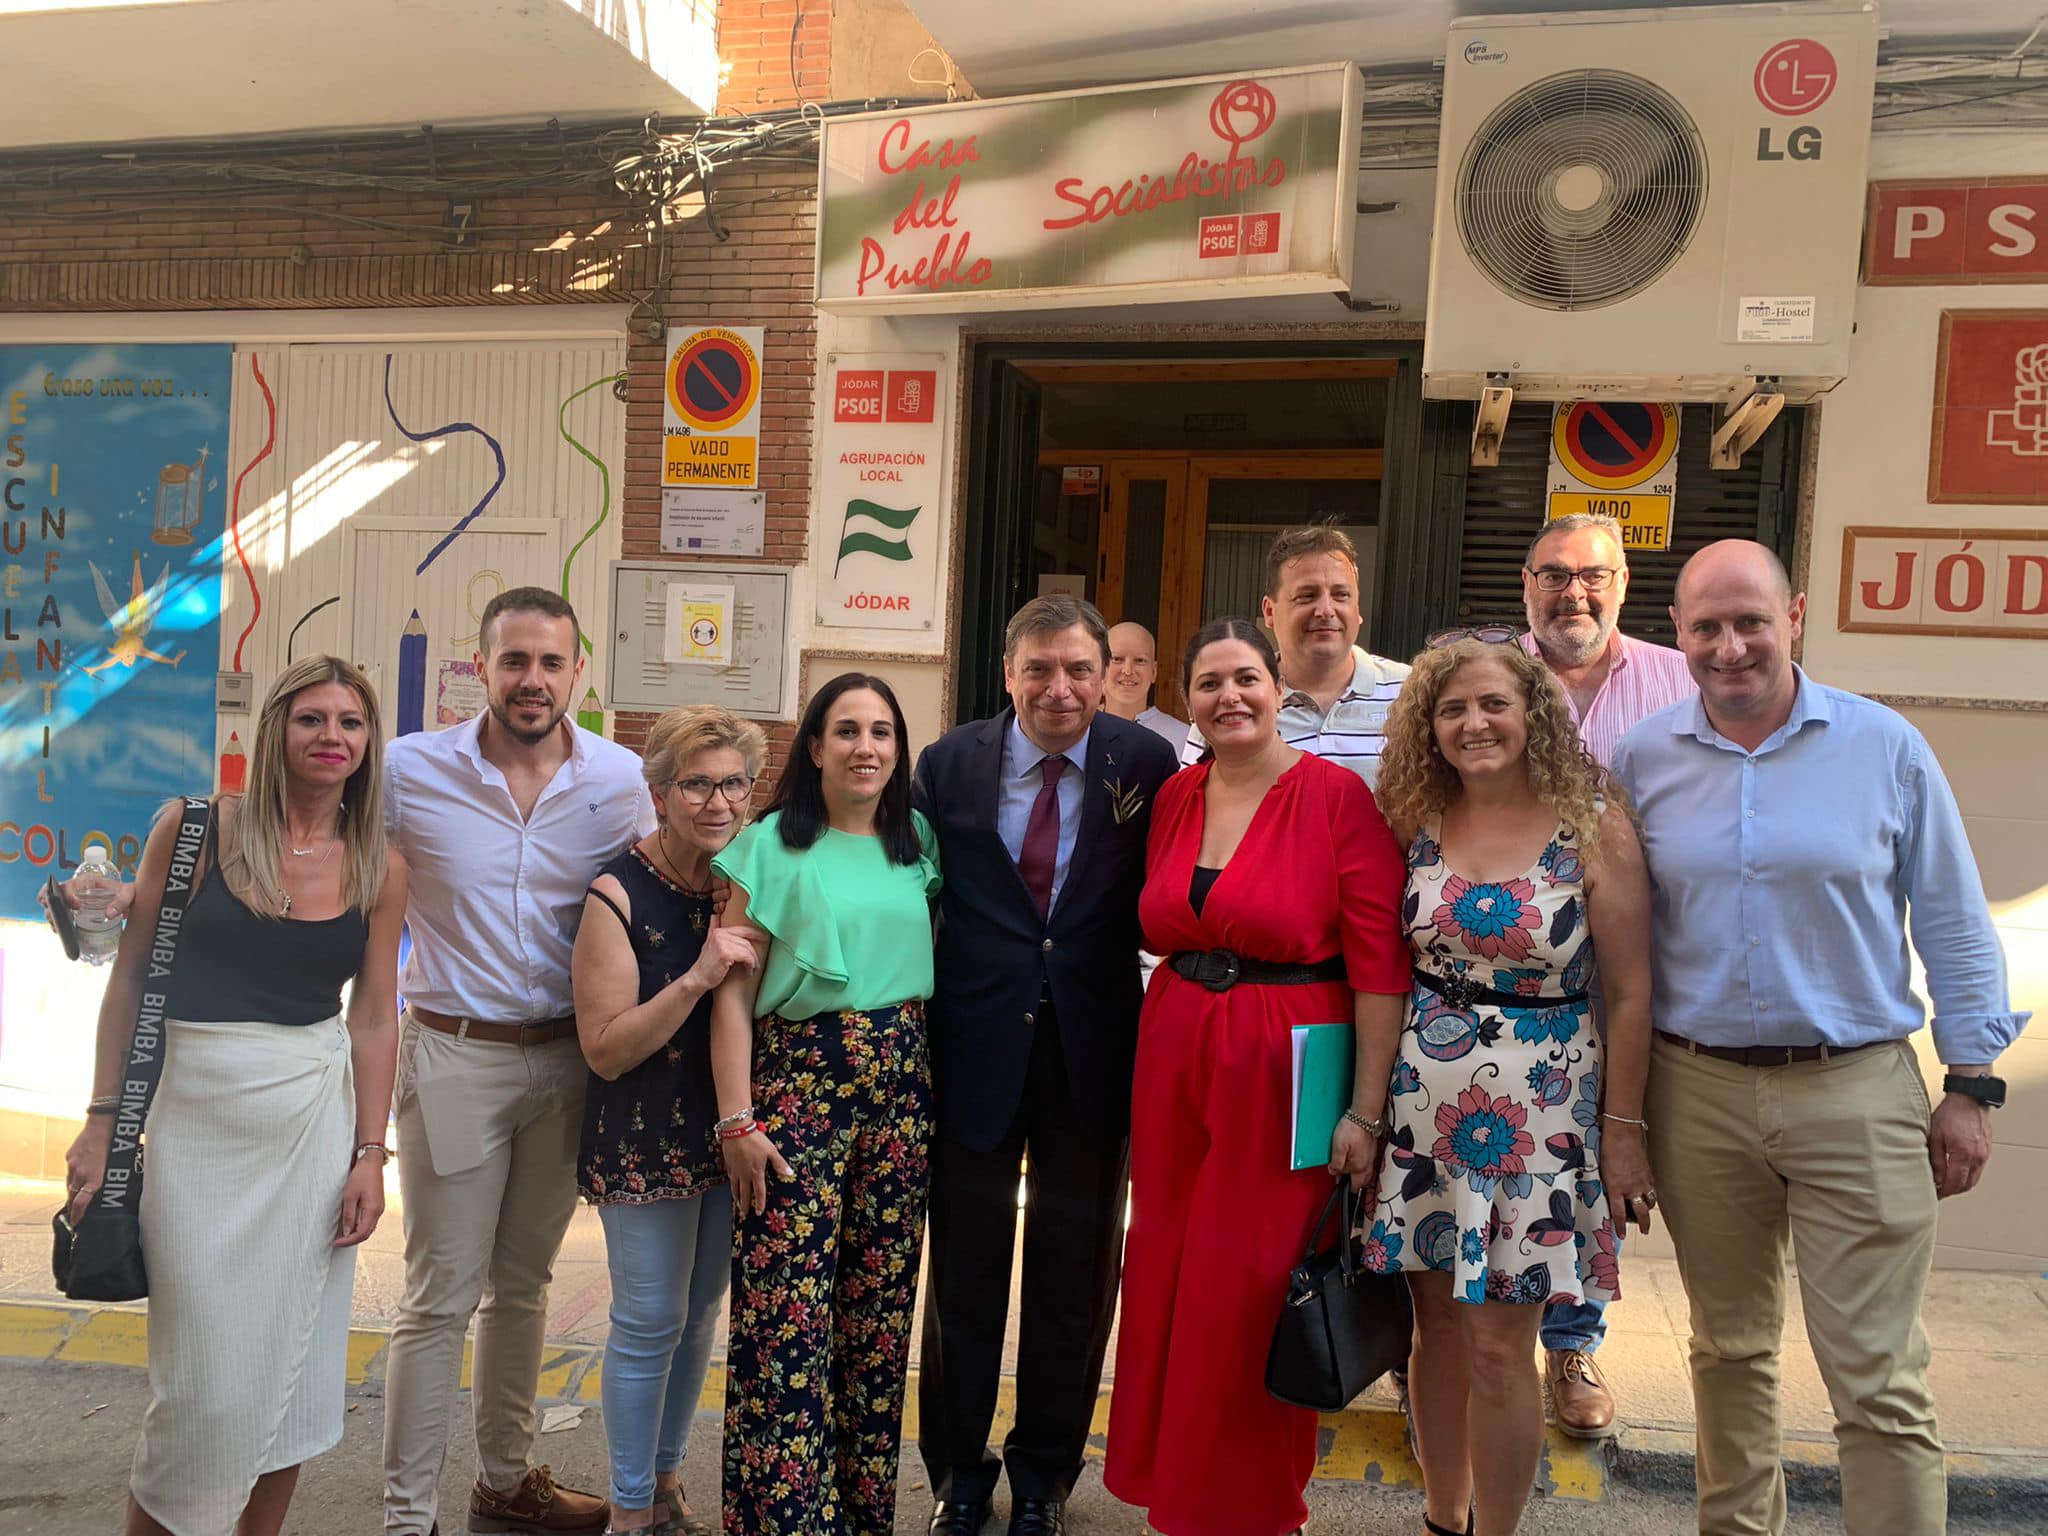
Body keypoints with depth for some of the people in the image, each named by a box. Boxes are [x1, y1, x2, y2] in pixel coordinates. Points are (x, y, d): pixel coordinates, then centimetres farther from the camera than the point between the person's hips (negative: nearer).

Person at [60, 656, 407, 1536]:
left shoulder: (378, 868, 1)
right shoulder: (196, 830, -5)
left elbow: (375, 1018, 4)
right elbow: (130, 978, 1)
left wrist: (369, 1154, 1)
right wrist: (102, 1121, 1)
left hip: (316, 1122, 2)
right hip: (198, 1117, -2)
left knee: (292, 1363, 10)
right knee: (207, 1378, 1)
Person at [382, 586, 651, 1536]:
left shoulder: (619, 779, -3)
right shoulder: (412, 770, -8)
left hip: (567, 1058, 3)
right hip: (456, 1058, -3)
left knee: (522, 1284, 18)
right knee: (441, 1298, 3)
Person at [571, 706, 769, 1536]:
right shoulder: (619, 893, -16)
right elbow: (605, 1048, -18)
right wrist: (697, 979, -28)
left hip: (729, 1132, 5)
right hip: (646, 1144, -5)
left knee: (700, 1315, 16)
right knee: (650, 1323, 4)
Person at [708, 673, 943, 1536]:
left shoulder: (917, 847, 10)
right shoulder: (773, 846, -2)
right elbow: (733, 994, -5)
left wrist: (927, 1084, 6)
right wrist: (736, 1118, -10)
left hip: (901, 1087, 4)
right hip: (796, 1082, -4)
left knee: (880, 1304, 10)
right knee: (785, 1311, -4)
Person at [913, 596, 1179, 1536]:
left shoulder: (1146, 766, -6)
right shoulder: (948, 764, -4)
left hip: (1093, 1053, 0)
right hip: (976, 1046, 0)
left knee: (1075, 1276, 15)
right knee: (964, 1273, 15)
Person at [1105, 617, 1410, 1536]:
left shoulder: (1336, 795, -10)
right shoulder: (1176, 796, 6)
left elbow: (1380, 963, -12)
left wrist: (1366, 1110, -14)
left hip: (1284, 1073, -5)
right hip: (1175, 1059, 5)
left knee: (1249, 1295, 3)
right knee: (1167, 1282, 13)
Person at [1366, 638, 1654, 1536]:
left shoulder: (1595, 828, -7)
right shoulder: (1415, 821, 2)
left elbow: (1630, 992, -5)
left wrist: (1624, 1132, -6)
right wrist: (1370, 1099, 3)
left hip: (1540, 1107, -3)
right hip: (1422, 1093, 3)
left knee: (1498, 1346, 1)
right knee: (1437, 1325, 13)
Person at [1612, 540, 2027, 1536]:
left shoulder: (1887, 748, -2)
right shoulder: (1644, 760, 2)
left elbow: (1954, 928, 4)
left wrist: (1972, 1084, 1)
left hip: (1858, 1091, -2)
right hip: (1699, 1095, 2)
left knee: (1880, 1380, 0)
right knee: (1728, 1351, 16)